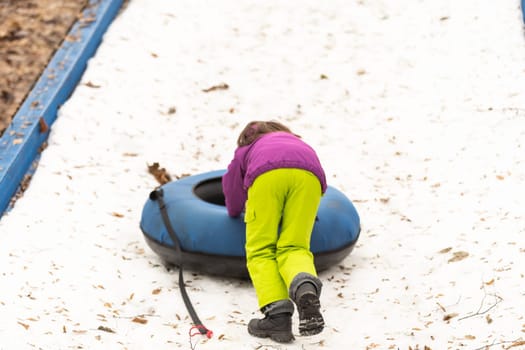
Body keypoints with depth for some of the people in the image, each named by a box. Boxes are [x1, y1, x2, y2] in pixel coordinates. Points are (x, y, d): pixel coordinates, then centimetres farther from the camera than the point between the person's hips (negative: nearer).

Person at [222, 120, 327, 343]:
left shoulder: (245, 151, 40)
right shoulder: (297, 142, 46)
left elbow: (233, 209, 44)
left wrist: (237, 211, 66)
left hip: (267, 174, -2)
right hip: (309, 174, 2)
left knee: (261, 251, 5)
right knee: (294, 248, 4)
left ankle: (277, 312, -20)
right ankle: (305, 287, -31)